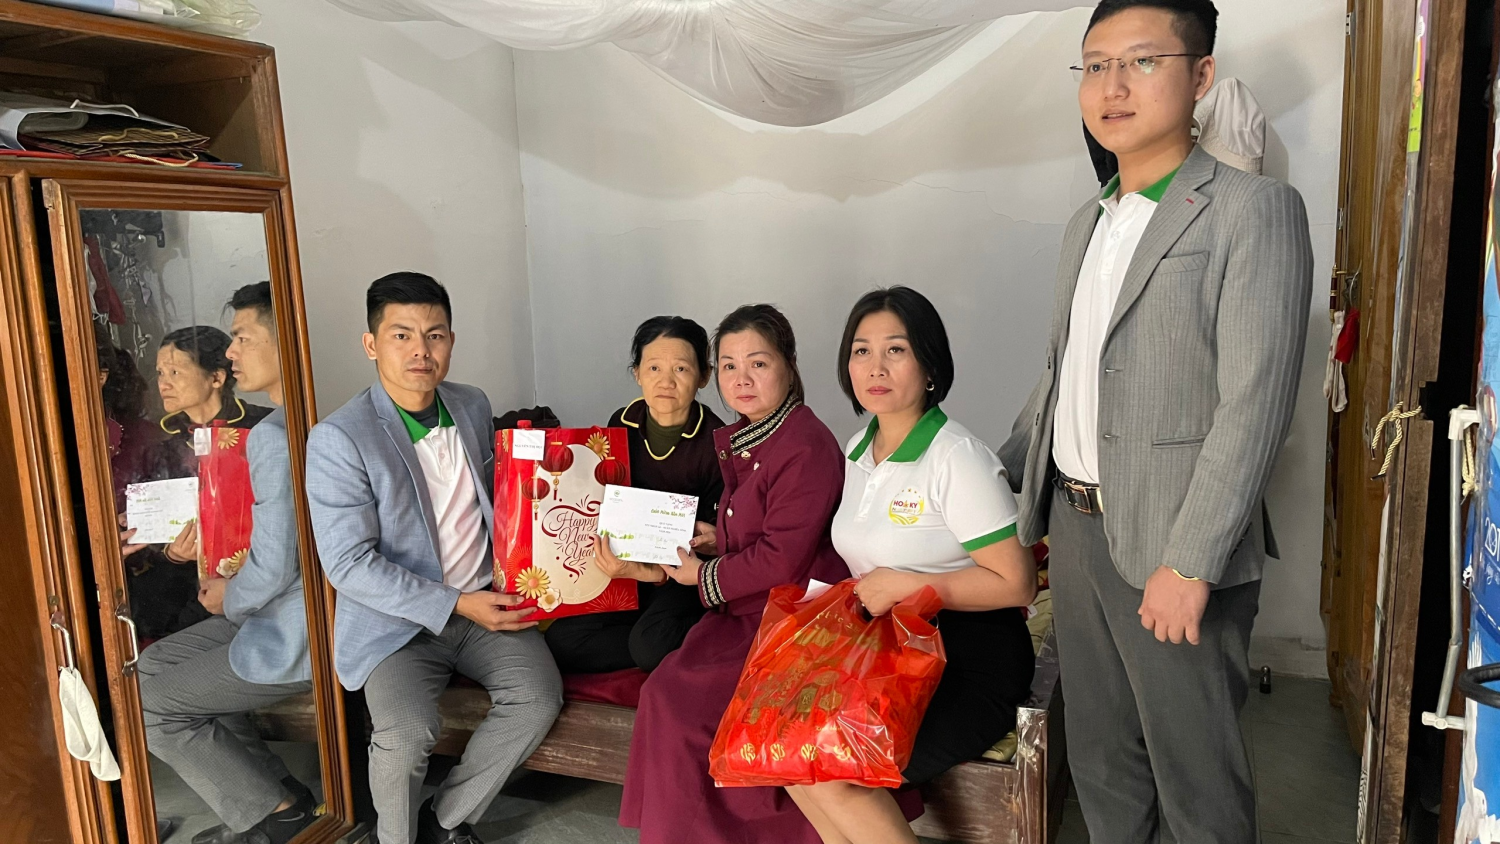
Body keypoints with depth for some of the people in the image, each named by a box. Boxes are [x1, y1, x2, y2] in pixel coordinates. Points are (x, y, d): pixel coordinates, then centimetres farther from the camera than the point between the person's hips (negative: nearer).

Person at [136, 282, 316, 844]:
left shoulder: (272, 436, -25)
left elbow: (275, 567, -27)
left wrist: (228, 599, -6)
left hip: (292, 635, -10)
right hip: (283, 612, 10)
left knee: (145, 706, 2)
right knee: (152, 664, 19)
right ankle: (274, 791, 19)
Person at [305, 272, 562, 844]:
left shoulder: (473, 406, 6)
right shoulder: (337, 440, -14)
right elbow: (349, 565, -16)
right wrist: (454, 605, -19)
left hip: (484, 600, 5)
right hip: (394, 620, -5)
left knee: (540, 697, -16)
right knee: (407, 732, -27)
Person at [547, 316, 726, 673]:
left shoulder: (716, 443, -16)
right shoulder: (622, 425, -1)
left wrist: (651, 573, -29)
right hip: (624, 563, 5)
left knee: (650, 645, -31)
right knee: (560, 640, -13)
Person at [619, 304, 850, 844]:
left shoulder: (807, 449, -19)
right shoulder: (740, 440, 12)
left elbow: (781, 560, -20)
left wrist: (705, 576, -9)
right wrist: (717, 539, 7)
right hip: (747, 612, 9)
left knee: (679, 697, -15)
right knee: (666, 690, -9)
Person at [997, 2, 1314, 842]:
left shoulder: (1254, 210, -10)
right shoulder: (1088, 223, 13)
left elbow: (1255, 405, -17)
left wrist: (1190, 563, -21)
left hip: (1172, 544, -6)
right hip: (1076, 526, 7)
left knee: (1197, 775, 9)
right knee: (1102, 758, 19)